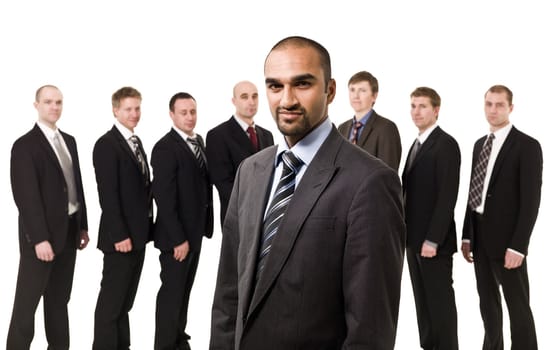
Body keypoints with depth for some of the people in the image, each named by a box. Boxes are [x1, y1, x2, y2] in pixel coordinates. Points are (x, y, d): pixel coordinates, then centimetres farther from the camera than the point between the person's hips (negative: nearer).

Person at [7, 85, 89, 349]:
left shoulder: (69, 141, 12)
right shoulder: (25, 145, -11)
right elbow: (26, 196, -17)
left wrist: (82, 225, 11)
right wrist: (39, 238, -21)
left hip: (69, 229, 7)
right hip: (42, 232, -7)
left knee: (60, 297, 14)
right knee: (28, 299, -1)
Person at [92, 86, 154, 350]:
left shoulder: (135, 142, 14)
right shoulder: (106, 144, -13)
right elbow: (108, 195, -18)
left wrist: (146, 227, 10)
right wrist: (119, 235, -21)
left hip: (138, 234, 9)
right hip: (121, 236, -8)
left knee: (125, 299, 15)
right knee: (111, 300, -1)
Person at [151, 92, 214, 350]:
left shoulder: (198, 141, 8)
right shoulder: (165, 148, -17)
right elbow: (164, 199, -20)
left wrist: (205, 223, 5)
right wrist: (177, 238, -21)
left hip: (195, 230, 8)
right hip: (176, 234, -8)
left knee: (184, 289, 17)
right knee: (172, 291, 2)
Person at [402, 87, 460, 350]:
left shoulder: (446, 144, -12)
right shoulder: (417, 144, 16)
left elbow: (447, 196, -18)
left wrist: (432, 239, -20)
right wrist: (407, 234, 10)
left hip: (434, 240, -8)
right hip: (414, 237, 8)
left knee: (440, 302, 1)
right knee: (422, 301, 12)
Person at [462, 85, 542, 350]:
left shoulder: (527, 146, -9)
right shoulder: (480, 145, 13)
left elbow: (531, 200, -14)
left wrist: (518, 245, -19)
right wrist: (467, 235, 10)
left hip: (506, 239, -7)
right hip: (480, 237, 7)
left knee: (518, 307, 0)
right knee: (488, 303, 15)